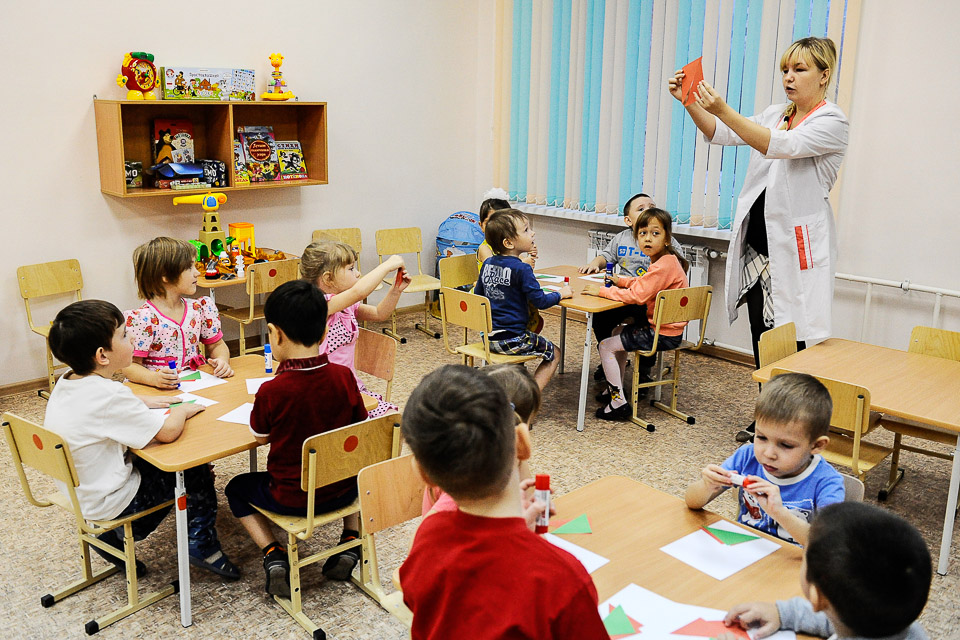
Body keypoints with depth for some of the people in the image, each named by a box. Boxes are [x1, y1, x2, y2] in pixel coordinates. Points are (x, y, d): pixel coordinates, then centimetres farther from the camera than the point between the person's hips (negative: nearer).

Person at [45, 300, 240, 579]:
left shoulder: (67, 381, -3)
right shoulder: (109, 396, -31)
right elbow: (168, 431, -30)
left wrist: (141, 402, 7)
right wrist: (181, 410, -9)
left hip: (77, 490, 9)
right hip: (106, 502, -8)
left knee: (160, 466, 23)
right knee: (194, 471, 4)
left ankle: (118, 538, 25)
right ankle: (202, 544, 17)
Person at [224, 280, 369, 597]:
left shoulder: (272, 391, -23)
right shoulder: (343, 376, -13)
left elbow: (260, 437, -4)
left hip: (291, 499, -3)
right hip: (342, 492, 3)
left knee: (238, 488, 24)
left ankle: (273, 555, 8)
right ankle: (351, 542, 24)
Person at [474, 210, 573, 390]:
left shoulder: (487, 263, 3)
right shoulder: (522, 269, -18)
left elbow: (477, 294, 14)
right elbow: (540, 301, -17)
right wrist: (561, 294, 0)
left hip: (487, 337, 8)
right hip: (511, 339, -7)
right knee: (554, 354, 11)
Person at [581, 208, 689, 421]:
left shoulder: (664, 265, -25)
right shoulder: (664, 260, 7)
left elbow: (638, 295, -29)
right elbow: (644, 284, 20)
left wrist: (602, 291, -21)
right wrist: (621, 281, 5)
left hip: (663, 335, -11)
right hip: (664, 327, 11)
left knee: (606, 346, -6)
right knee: (619, 331, 29)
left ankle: (619, 402, -1)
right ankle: (615, 388, 34)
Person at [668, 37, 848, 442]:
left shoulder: (832, 122, -6)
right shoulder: (775, 115, 16)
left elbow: (777, 146, -23)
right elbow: (720, 134, 9)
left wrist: (722, 109, -33)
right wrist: (690, 103, -9)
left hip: (795, 247, -7)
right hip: (758, 241, 7)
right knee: (761, 338, 12)